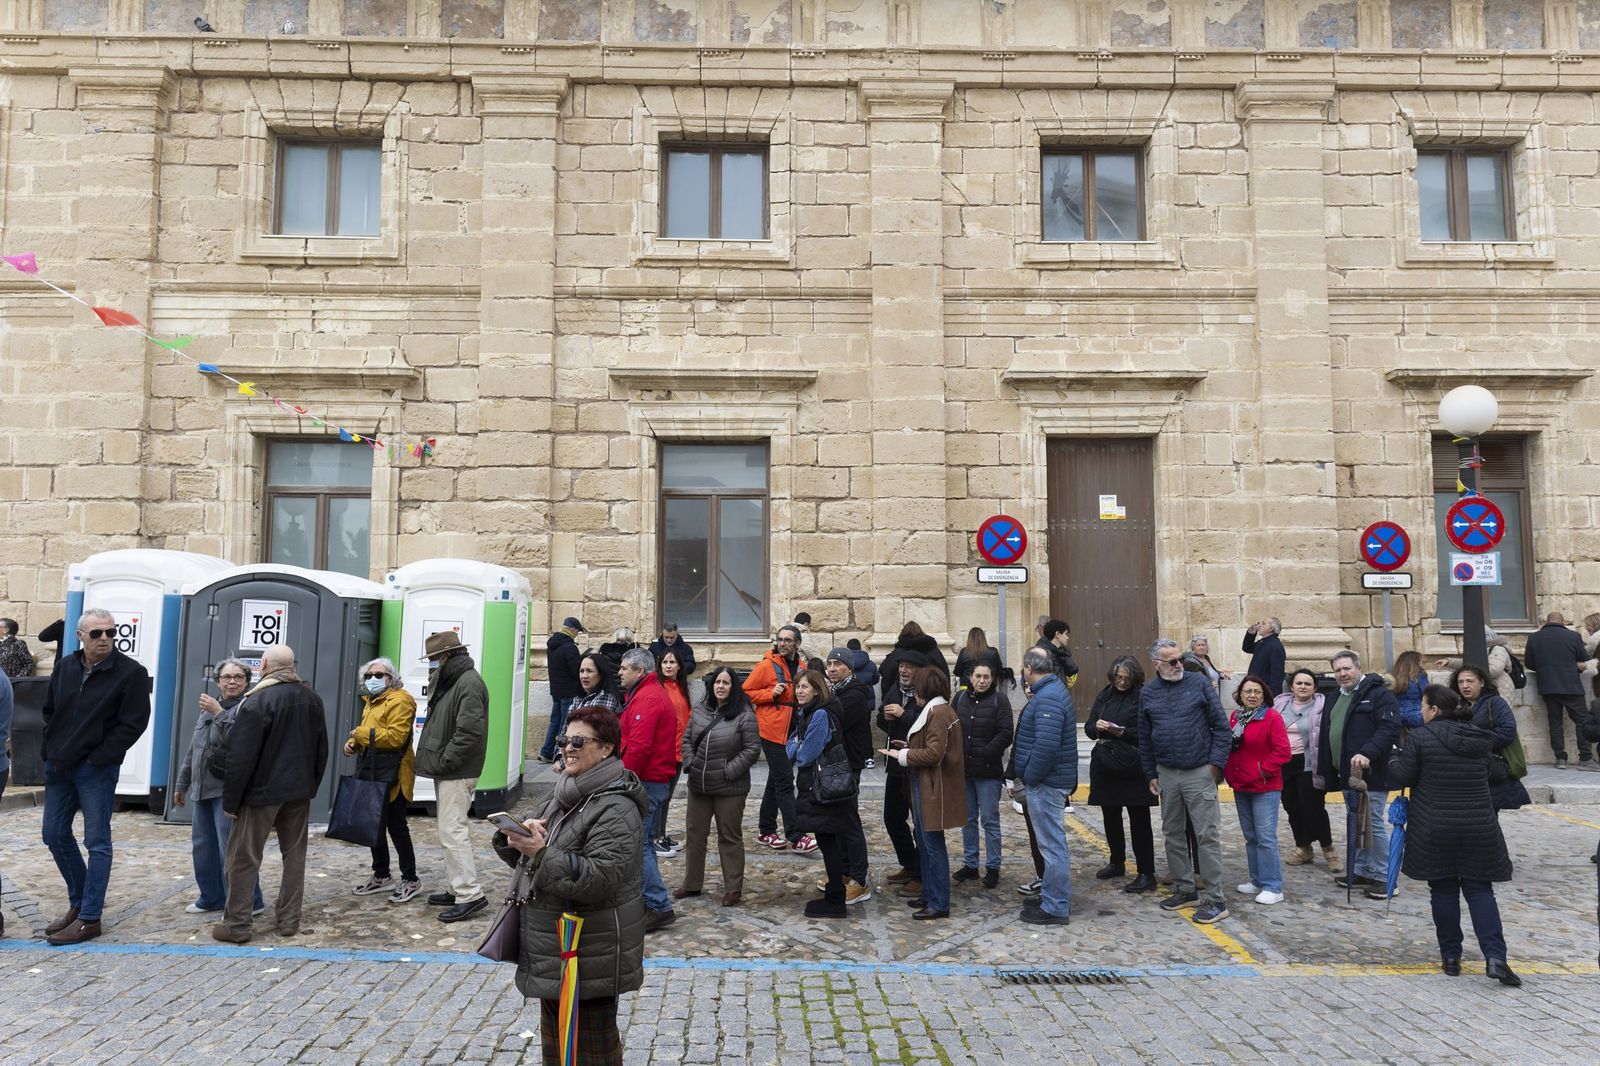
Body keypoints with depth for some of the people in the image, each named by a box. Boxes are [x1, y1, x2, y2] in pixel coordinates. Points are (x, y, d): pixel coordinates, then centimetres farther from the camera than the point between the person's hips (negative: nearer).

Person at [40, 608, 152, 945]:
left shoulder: (131, 673, -11)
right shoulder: (65, 667, 7)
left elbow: (134, 723, -12)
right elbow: (49, 711, 18)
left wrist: (98, 758, -13)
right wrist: (52, 750, 8)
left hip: (97, 769, -6)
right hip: (58, 766, 6)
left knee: (97, 842, -2)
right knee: (55, 835, 13)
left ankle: (89, 918, 4)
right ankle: (79, 902, 29)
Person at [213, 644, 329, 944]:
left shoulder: (258, 701, -15)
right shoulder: (311, 698, 8)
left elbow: (240, 755, -16)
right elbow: (321, 748, 15)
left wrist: (230, 799, -9)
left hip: (262, 790, -6)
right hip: (299, 790, 6)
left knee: (244, 857, 3)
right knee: (294, 853, 11)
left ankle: (236, 924, 6)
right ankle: (289, 919, 14)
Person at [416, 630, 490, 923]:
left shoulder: (470, 683, -17)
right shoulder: (449, 681, 17)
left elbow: (469, 731, -25)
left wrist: (444, 761, -19)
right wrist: (437, 761, 11)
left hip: (457, 773, -11)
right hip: (445, 771, 11)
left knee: (452, 832, -10)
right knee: (449, 831, 15)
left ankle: (471, 894, -7)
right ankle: (458, 888, 23)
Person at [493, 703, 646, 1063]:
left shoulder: (616, 808, -19)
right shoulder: (565, 795, 10)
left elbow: (601, 878, -29)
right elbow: (538, 865, 17)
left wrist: (542, 853, -33)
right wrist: (512, 839, -4)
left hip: (589, 957, -9)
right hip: (553, 952, 9)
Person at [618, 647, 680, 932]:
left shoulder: (646, 698, -16)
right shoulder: (654, 693, 19)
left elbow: (639, 746, -24)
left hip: (646, 781, -11)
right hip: (656, 780, 11)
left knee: (636, 843, -9)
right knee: (641, 841, 17)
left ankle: (659, 907, -6)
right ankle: (650, 901, 25)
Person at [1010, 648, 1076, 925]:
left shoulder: (1047, 698, -21)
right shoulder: (1052, 689, 13)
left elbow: (1046, 745, -30)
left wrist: (1030, 777, -20)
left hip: (1045, 783, -11)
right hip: (1049, 780, 11)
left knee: (1052, 843, -2)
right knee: (1052, 842, 19)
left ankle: (1055, 908, 5)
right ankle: (1052, 898, 30)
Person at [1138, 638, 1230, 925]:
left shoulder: (1199, 683, -4)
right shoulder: (1148, 692, 6)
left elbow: (1221, 726, -4)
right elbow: (1144, 737, 12)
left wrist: (1216, 762, -9)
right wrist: (1150, 774, 10)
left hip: (1199, 773, -4)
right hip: (1166, 774, 5)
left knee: (1207, 836, -4)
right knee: (1172, 835, 12)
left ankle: (1215, 901, 2)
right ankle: (1185, 890, 26)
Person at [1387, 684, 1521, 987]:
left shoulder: (1421, 737, -10)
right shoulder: (1479, 738, 5)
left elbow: (1400, 778, -8)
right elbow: (1486, 775, 17)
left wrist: (1395, 758, 12)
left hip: (1435, 830, -3)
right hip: (1479, 828, 3)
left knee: (1443, 889, 8)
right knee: (1479, 889, 8)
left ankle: (1450, 957, 12)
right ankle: (1495, 956, -5)